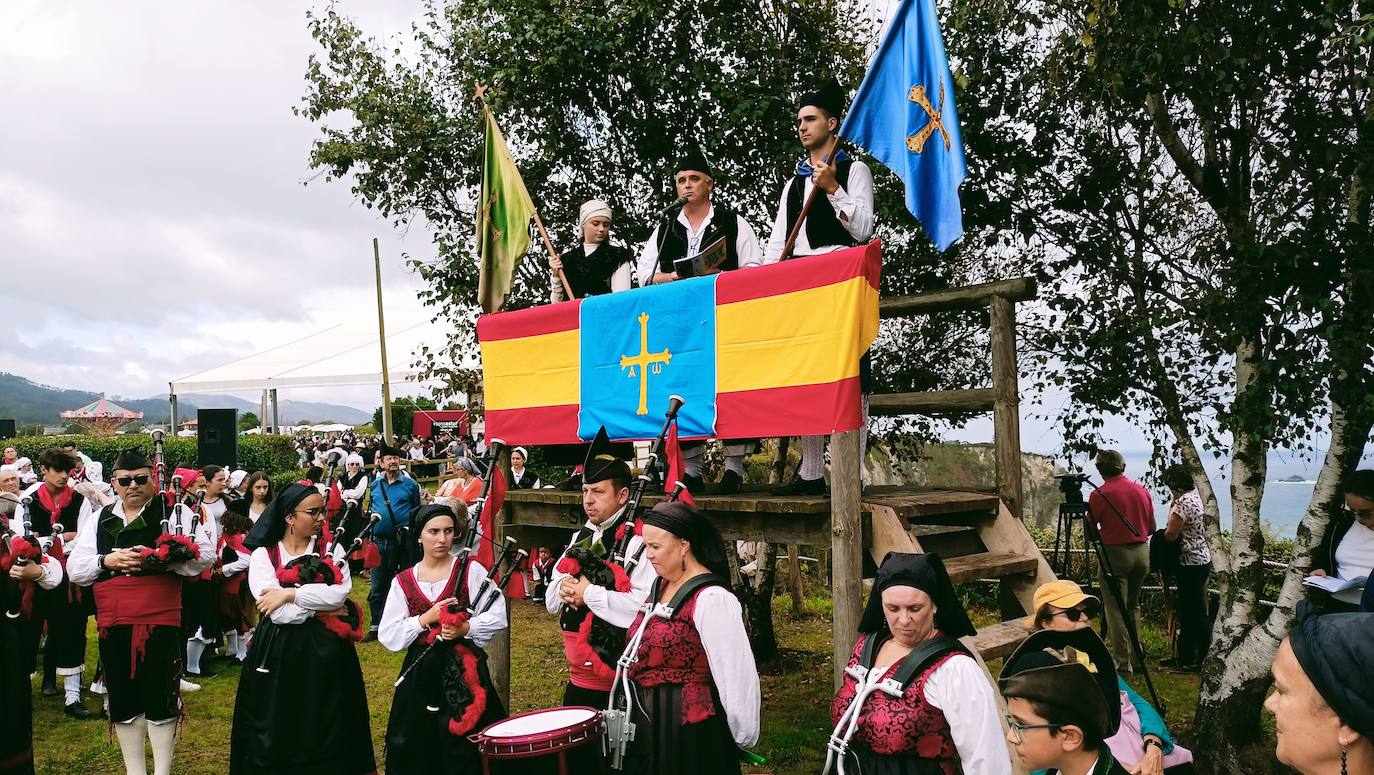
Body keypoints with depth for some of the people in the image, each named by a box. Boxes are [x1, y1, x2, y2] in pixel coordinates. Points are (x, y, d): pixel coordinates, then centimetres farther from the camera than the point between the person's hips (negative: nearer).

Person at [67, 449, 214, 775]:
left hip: (160, 622, -4)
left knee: (161, 699, 3)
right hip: (113, 624, 4)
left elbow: (205, 554, -6)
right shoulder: (99, 520, 13)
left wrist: (159, 561, -18)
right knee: (123, 701, 12)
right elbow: (74, 567, 9)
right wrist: (107, 560, -10)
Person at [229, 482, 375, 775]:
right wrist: (323, 609, -11)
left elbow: (340, 592, -15)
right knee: (279, 731, 7)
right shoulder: (263, 555, -2)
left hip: (326, 649, 1)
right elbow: (278, 613, -14)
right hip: (279, 651, -1)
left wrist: (289, 593, -17)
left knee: (326, 727, 8)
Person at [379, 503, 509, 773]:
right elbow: (388, 636, 0)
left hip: (464, 671, -2)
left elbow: (498, 616, -6)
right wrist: (424, 619, -11)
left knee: (466, 750, 0)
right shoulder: (403, 582, 4)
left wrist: (466, 629, -19)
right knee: (419, 752, 8)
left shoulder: (470, 570, -2)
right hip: (420, 674, 2)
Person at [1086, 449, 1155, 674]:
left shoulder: (1099, 494, -11)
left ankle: (1123, 664, 0)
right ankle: (1136, 658, 21)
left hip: (1115, 554, -6)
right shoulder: (1142, 491, 5)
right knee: (1133, 607, 18)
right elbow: (1151, 528, 12)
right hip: (1141, 553, 6)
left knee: (1116, 611, 0)